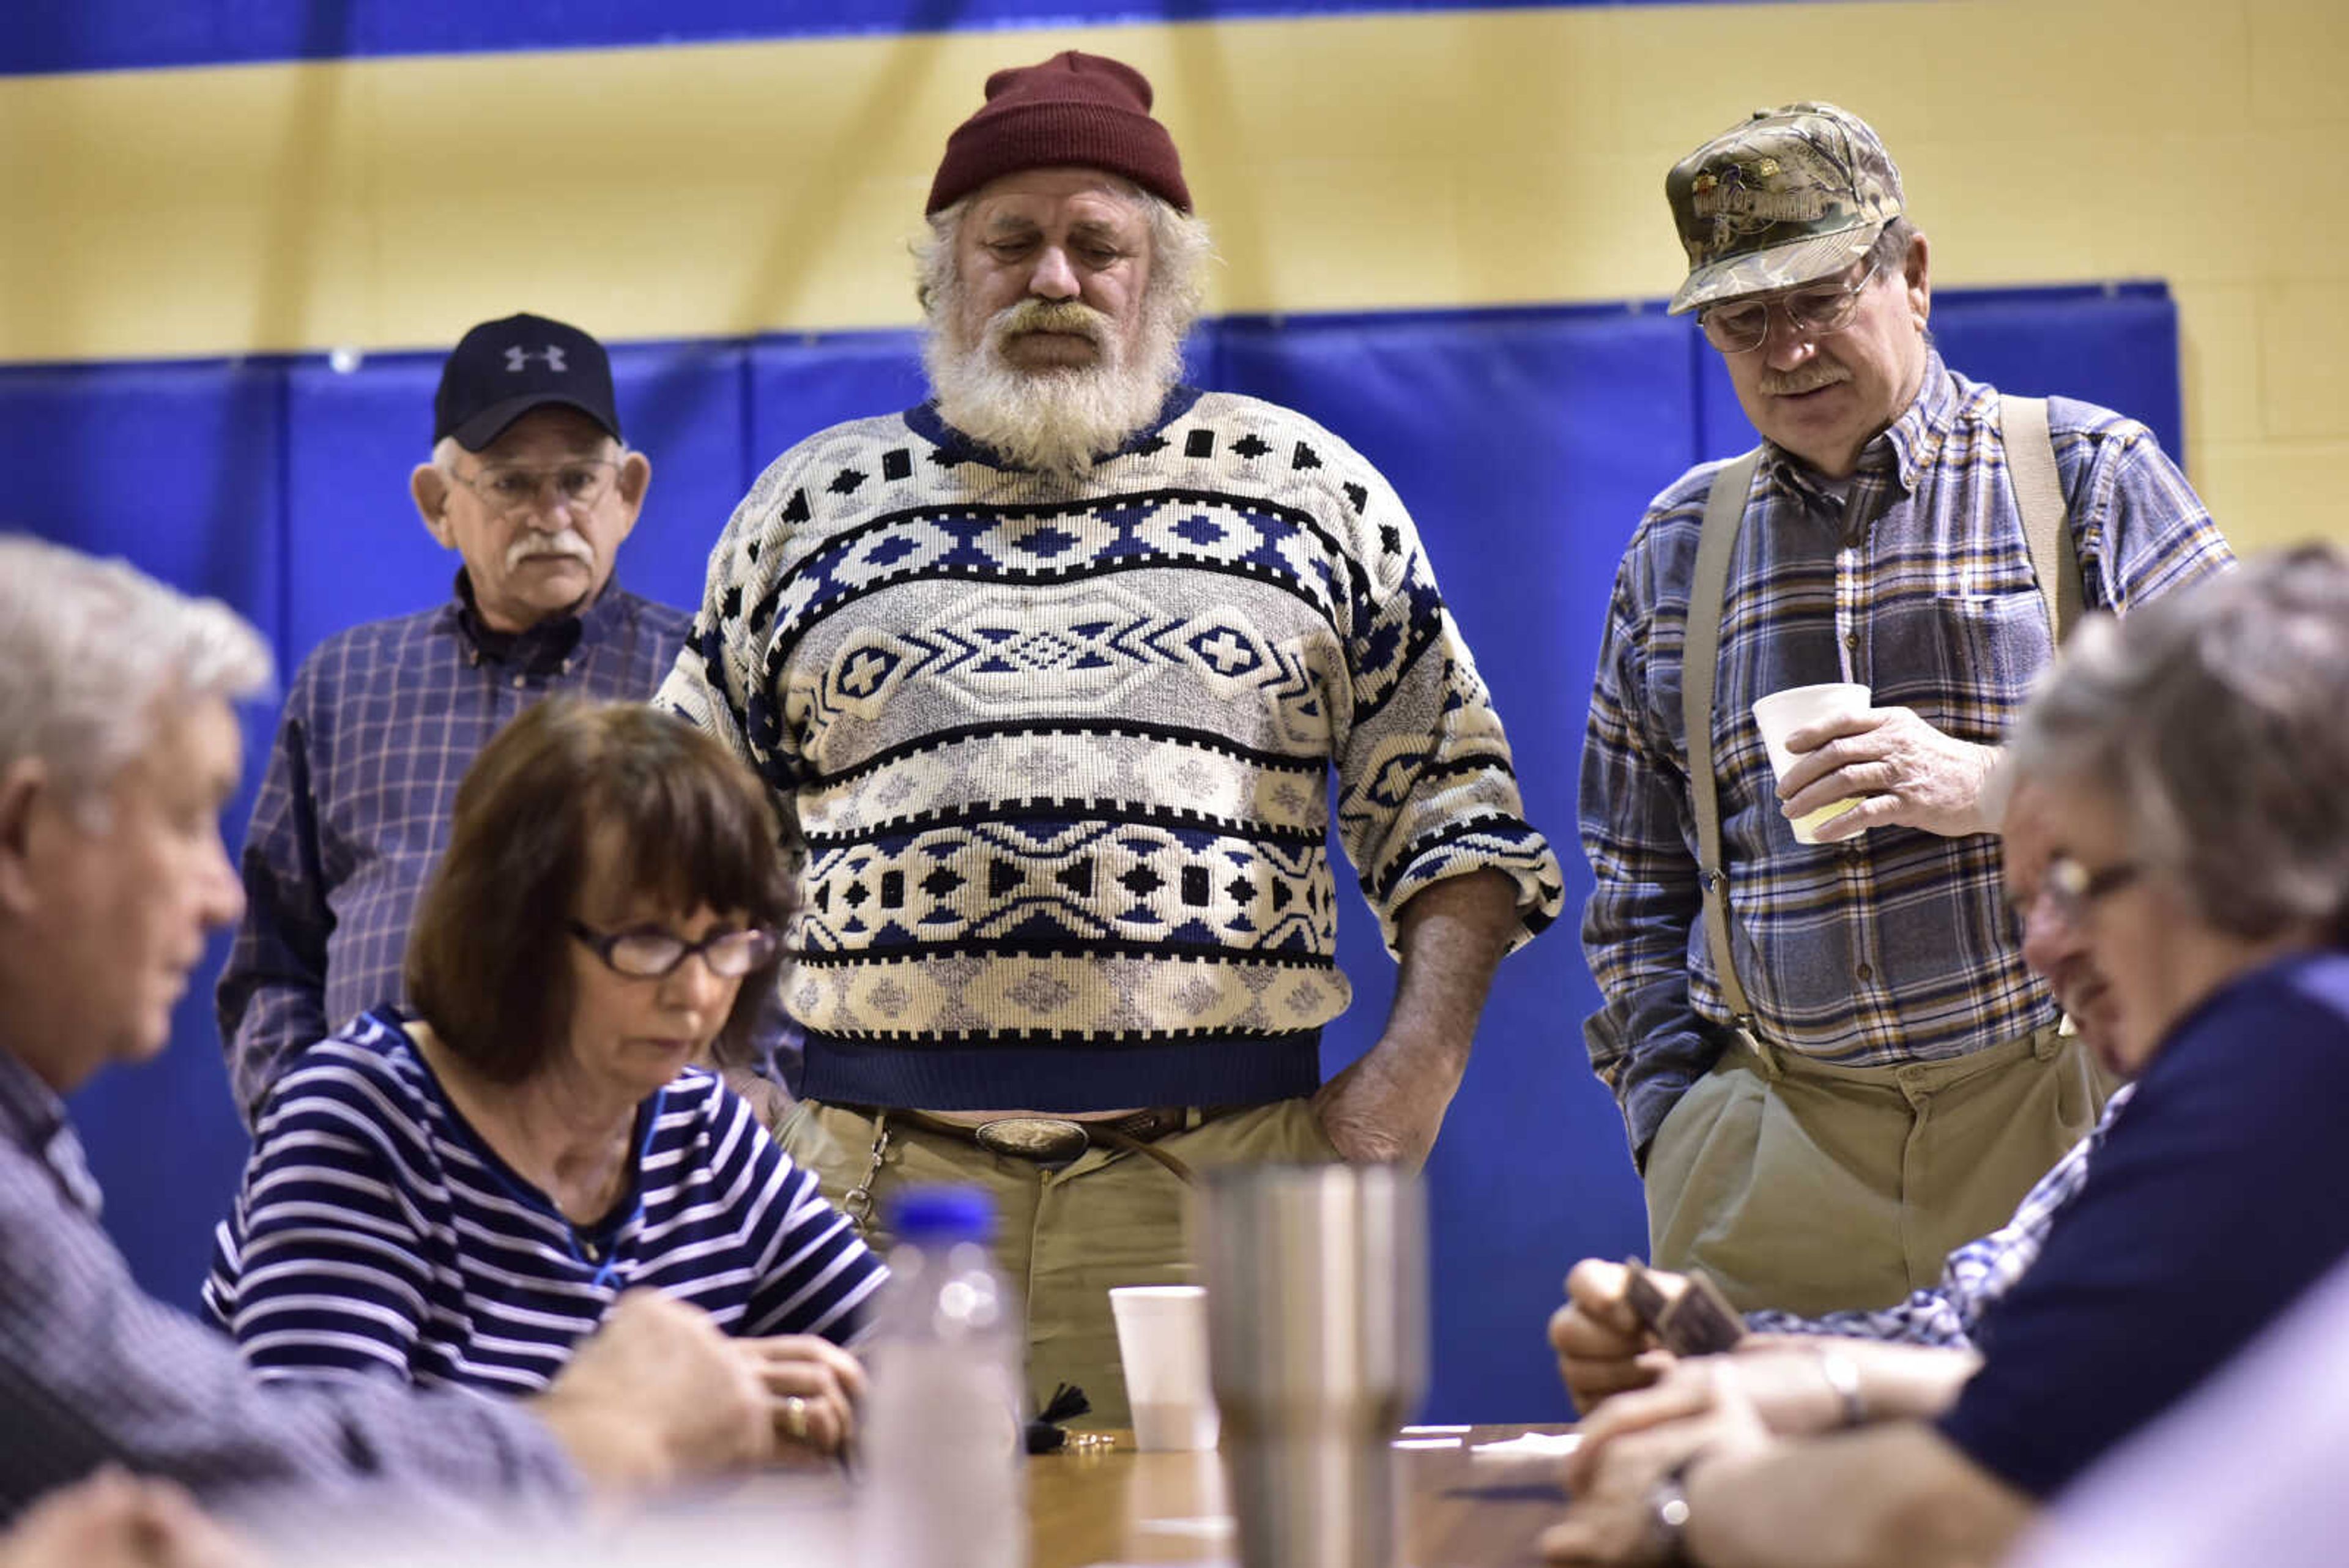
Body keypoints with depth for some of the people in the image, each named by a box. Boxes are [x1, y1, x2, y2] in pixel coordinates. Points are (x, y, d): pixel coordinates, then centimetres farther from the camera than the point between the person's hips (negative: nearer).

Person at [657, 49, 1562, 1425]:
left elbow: (1452, 810, 11)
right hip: (877, 1172, 1)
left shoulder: (1309, 489, 11)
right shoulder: (811, 507, 13)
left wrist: (1417, 1070, -2)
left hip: (1223, 1184, 0)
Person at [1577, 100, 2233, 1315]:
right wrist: (1670, 1121, 7)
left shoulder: (2088, 475, 6)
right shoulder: (1675, 552, 15)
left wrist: (1992, 784, -12)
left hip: (2059, 1108, -2)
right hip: (1776, 1142, 2)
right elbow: (1634, 884, 19)